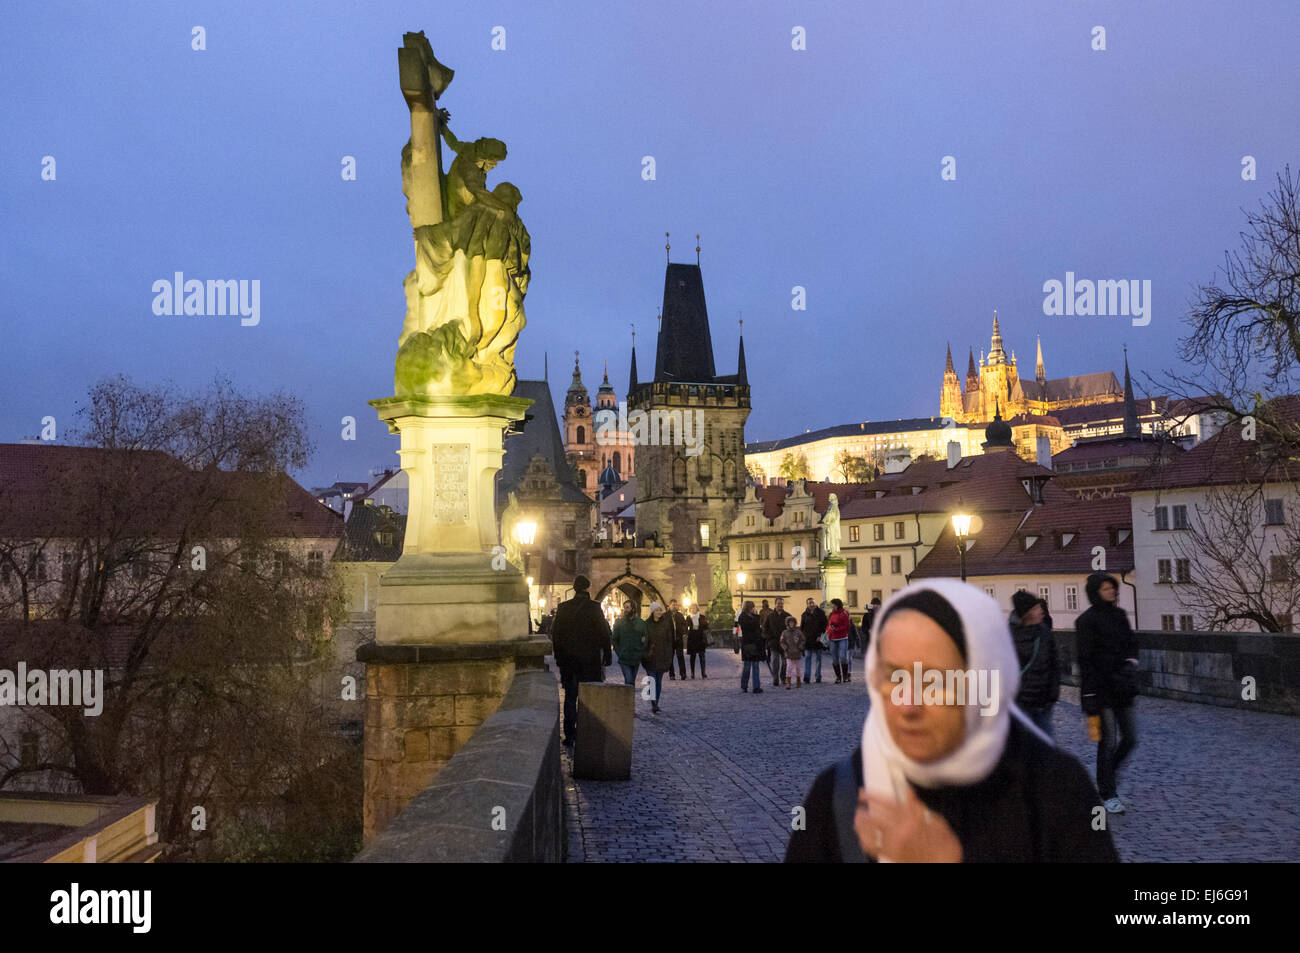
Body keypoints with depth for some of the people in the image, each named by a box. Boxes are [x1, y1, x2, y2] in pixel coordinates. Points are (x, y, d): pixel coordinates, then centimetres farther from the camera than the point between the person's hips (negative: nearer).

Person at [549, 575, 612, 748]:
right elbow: (604, 634, -7)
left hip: (568, 661, 3)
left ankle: (569, 735, 10)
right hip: (589, 660, -3)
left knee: (570, 697, 11)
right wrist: (607, 656, 1)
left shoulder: (563, 608, 0)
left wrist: (559, 657, 12)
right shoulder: (594, 608, -9)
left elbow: (555, 634, 4)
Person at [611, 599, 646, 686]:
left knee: (632, 682, 11)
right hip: (624, 659, -2)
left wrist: (641, 652, -6)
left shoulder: (641, 623, 3)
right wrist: (619, 652, -4)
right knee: (628, 681, -14)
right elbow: (614, 639, 6)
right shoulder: (619, 623, 2)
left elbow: (645, 639, 7)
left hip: (636, 659, 2)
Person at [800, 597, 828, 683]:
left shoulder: (820, 613, 2)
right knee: (807, 658, -5)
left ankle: (818, 676, 14)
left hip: (818, 640, -1)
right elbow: (801, 627, 10)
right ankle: (807, 676, -9)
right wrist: (802, 637, 1)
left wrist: (820, 636, -10)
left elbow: (824, 625, 1)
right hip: (807, 640, 1)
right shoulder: (804, 615, 7)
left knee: (818, 658, 7)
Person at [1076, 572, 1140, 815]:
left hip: (1121, 688, 7)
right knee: (1108, 742, -3)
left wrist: (1130, 663, -1)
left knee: (1130, 739, 9)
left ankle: (1107, 778, 30)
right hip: (1102, 689, -7)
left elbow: (1131, 643, 21)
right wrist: (1090, 698, -17)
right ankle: (1108, 794, 10)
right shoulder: (1087, 620, -11)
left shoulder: (1119, 615, 10)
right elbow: (1086, 660, -13)